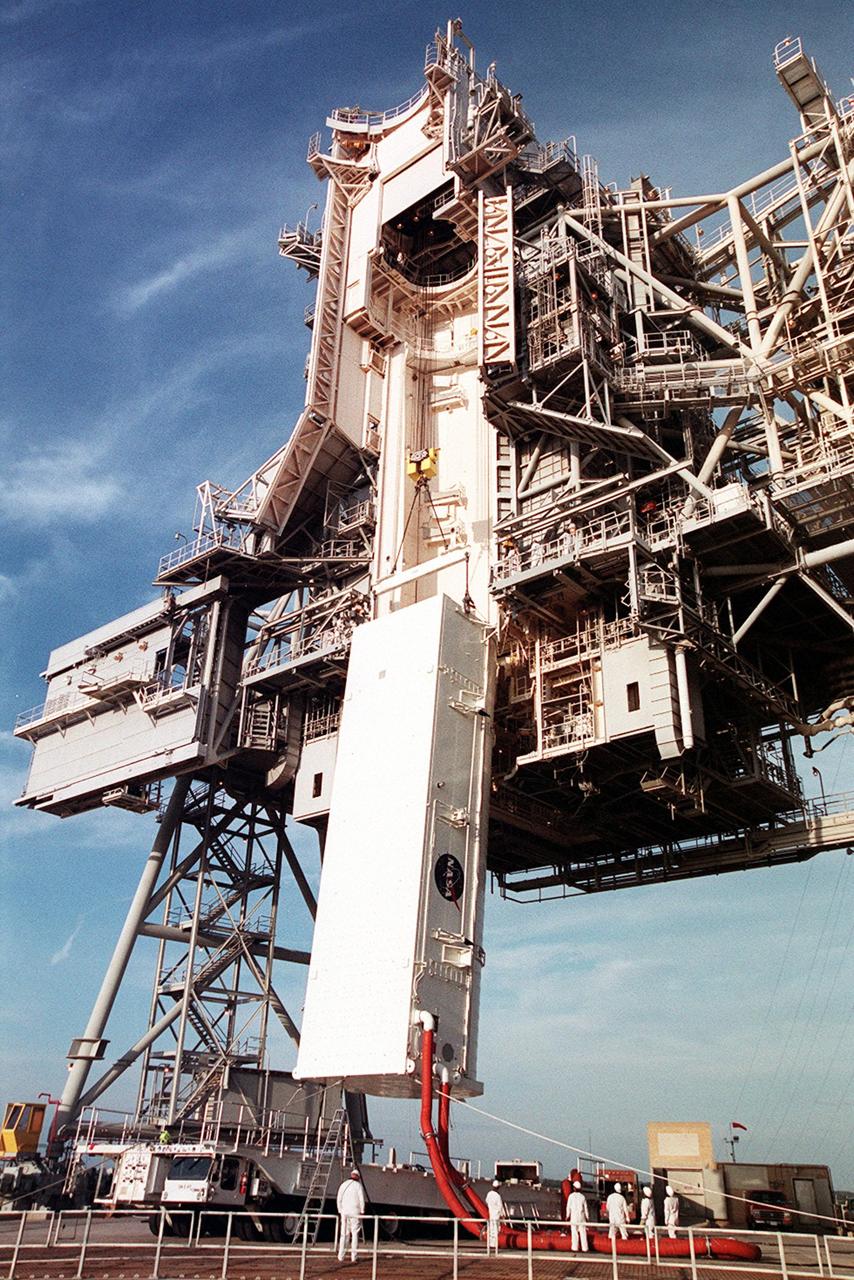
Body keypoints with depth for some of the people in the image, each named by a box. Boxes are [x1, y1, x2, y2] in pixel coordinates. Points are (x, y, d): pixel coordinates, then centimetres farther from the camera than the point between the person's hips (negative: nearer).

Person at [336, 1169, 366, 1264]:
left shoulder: (343, 1184, 9)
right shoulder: (358, 1185, -4)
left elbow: (338, 1199, 10)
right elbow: (362, 1199, -6)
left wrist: (340, 1211, 16)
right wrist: (362, 1211, 2)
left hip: (344, 1211, 4)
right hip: (355, 1212, -4)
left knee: (343, 1233, 9)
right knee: (355, 1233, 3)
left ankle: (340, 1256, 6)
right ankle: (353, 1257, 0)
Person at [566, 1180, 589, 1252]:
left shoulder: (571, 1196, -6)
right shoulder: (583, 1197, 0)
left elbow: (568, 1207, -2)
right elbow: (585, 1208, 4)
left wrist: (567, 1215, 9)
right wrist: (587, 1216, 15)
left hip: (574, 1216, -2)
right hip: (581, 1216, 2)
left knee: (574, 1232, 4)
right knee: (583, 1233, 7)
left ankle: (575, 1248, 4)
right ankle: (584, 1248, 7)